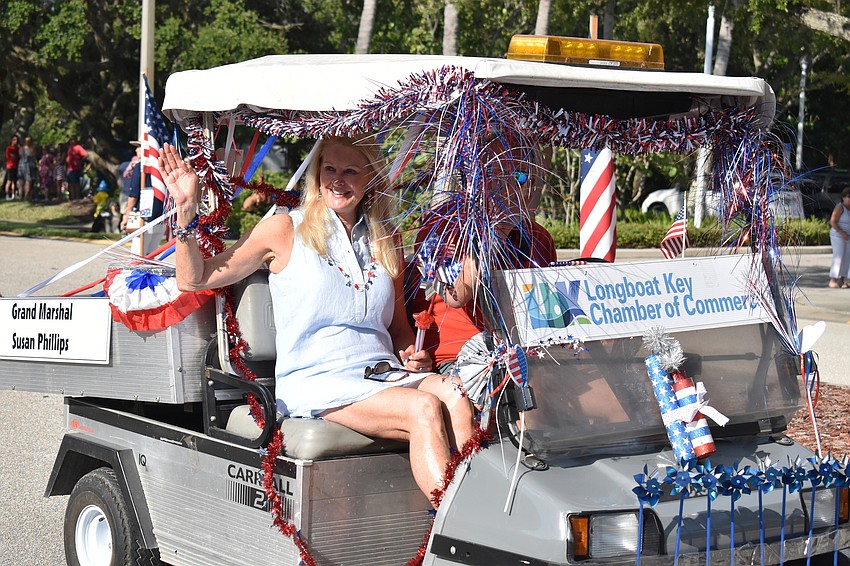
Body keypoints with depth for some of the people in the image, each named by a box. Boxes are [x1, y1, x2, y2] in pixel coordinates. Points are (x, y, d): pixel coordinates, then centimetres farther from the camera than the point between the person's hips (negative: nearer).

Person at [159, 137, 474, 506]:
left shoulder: (383, 244, 19)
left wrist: (415, 354, 6)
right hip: (317, 384, -5)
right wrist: (186, 210, -8)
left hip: (386, 375, 5)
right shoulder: (286, 231, 6)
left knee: (455, 399, -29)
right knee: (424, 409, -31)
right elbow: (194, 279, 4)